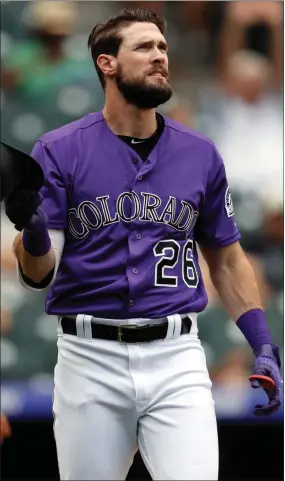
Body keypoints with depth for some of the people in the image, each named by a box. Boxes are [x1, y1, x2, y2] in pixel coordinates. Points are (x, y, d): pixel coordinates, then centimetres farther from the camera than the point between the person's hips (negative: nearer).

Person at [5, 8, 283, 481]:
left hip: (177, 358, 1)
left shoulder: (200, 154, 7)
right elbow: (38, 274, -5)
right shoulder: (58, 151, -1)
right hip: (90, 359, -1)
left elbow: (226, 258, 17)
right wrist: (33, 231, -28)